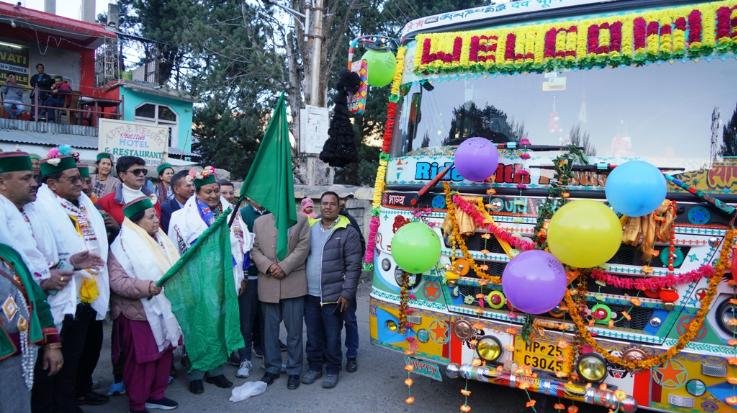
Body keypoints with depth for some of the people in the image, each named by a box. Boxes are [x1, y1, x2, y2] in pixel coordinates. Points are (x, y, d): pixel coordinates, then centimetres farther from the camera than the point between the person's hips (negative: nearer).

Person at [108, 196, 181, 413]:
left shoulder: (159, 239, 9)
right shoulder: (123, 245, -14)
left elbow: (171, 267, 20)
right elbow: (116, 281, -22)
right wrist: (145, 287, -31)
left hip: (163, 309, 7)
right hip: (139, 313, -7)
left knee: (164, 354, 15)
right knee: (141, 359, 4)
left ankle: (155, 395, 33)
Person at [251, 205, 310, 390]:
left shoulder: (301, 221, 5)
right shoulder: (259, 222, 12)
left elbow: (303, 247, -4)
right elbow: (254, 249, 6)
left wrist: (284, 267, -13)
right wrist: (268, 266, -11)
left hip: (293, 283, -2)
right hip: (268, 284, 2)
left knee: (294, 329, 3)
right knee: (270, 328, 11)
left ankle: (294, 370, 16)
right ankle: (272, 368, 24)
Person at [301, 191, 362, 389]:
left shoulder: (347, 232, -6)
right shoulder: (310, 228, 8)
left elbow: (353, 266, -9)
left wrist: (347, 293, -14)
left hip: (333, 295, -4)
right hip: (309, 294, 4)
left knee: (332, 336, 7)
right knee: (313, 334, 15)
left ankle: (332, 369, 23)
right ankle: (314, 366, 30)